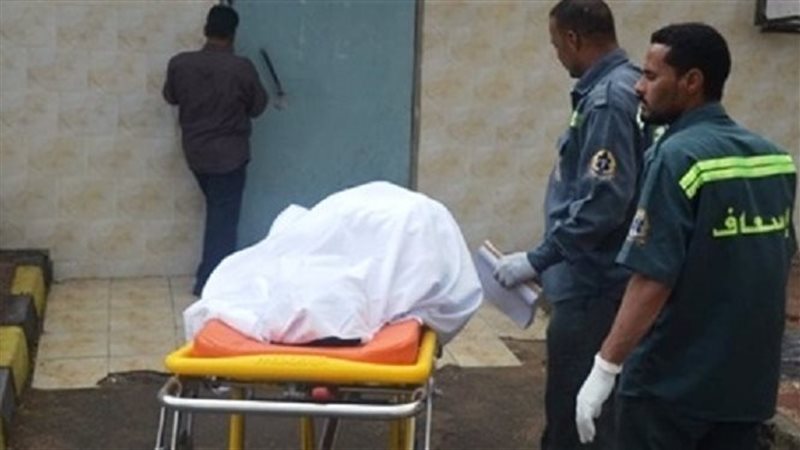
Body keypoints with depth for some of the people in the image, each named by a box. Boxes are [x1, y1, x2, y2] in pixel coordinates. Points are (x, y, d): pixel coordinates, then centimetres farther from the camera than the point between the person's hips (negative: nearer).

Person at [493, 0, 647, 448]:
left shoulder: (608, 98, -18)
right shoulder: (616, 87, 12)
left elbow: (604, 202, -26)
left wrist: (538, 259, -20)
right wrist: (549, 258, 20)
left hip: (592, 283, -10)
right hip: (593, 277, 10)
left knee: (575, 411, -1)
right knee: (579, 406, 20)